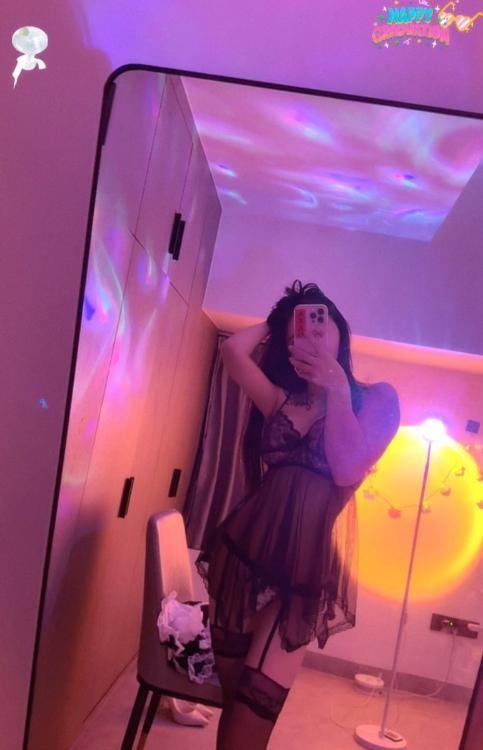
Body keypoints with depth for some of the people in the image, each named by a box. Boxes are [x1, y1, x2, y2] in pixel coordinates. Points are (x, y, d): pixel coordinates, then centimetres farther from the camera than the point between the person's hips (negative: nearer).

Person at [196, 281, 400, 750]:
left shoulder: (376, 398, 3)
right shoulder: (281, 398, 14)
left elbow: (348, 471, -12)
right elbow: (233, 351, -4)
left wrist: (337, 389, -10)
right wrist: (272, 324, 13)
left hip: (309, 562, -4)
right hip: (246, 545, 4)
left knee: (255, 702, -7)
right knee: (231, 693, 9)